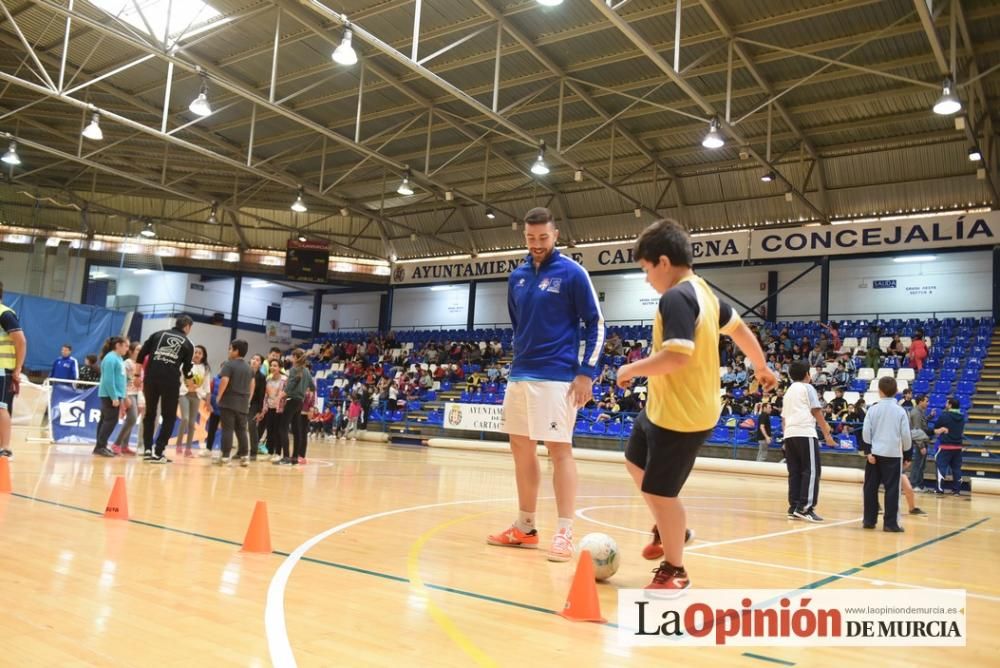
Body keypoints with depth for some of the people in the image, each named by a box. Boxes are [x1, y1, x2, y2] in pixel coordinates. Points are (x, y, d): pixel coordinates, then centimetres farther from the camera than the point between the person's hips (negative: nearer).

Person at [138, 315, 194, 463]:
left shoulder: (158, 334, 15)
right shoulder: (187, 344, 11)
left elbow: (141, 354, 9)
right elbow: (186, 369, 12)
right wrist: (190, 379, 34)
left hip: (151, 379, 3)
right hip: (171, 381, -2)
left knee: (149, 414, 17)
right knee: (169, 417, 9)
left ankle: (147, 449, 13)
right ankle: (158, 453, 2)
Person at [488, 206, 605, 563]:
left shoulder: (572, 273, -5)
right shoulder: (517, 277, 12)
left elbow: (596, 324, -5)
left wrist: (587, 372, -12)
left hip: (557, 377, -6)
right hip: (519, 376, 7)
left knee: (559, 450, -6)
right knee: (521, 449, 9)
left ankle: (564, 533, 0)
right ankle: (525, 527, 20)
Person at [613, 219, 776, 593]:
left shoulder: (675, 298, -22)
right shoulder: (703, 292, 9)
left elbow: (676, 356, -31)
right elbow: (738, 328, 21)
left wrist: (631, 369, -16)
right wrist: (761, 368, 35)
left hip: (680, 415, -11)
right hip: (664, 407, 11)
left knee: (658, 490, 1)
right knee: (636, 462, 25)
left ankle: (674, 571, 18)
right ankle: (669, 529, 41)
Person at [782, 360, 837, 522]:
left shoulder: (788, 392, 24)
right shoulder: (807, 388, 4)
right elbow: (816, 412, -4)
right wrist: (827, 434, -3)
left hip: (789, 434, 7)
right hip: (805, 434, -7)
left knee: (794, 472, 8)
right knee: (811, 470, -6)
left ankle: (794, 508, 6)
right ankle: (805, 508, -13)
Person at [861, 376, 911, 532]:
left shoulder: (873, 409, 1)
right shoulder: (900, 411, -2)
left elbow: (866, 432, -4)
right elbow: (906, 434, 0)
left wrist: (868, 451, -1)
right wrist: (907, 449, 16)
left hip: (875, 453, 1)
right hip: (893, 454, -1)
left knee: (870, 488, 9)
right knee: (892, 489, 1)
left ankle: (869, 520, 13)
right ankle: (890, 523, -1)